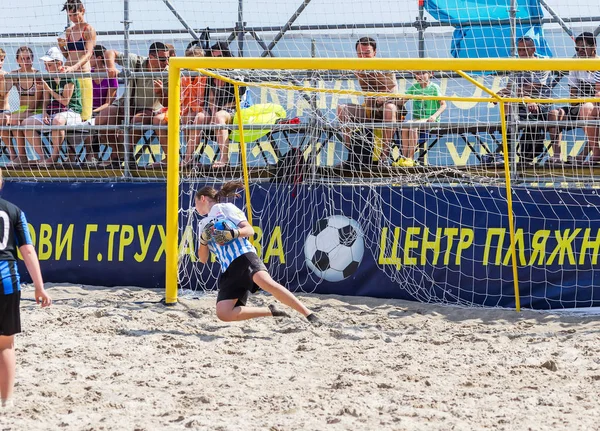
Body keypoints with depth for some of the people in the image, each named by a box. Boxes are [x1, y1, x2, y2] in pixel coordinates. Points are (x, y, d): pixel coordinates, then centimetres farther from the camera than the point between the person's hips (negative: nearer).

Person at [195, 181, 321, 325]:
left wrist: (232, 233, -16)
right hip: (228, 271, 6)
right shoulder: (203, 224, 28)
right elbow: (203, 258, 23)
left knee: (265, 282, -36)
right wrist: (203, 240, 4)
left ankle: (309, 314, -38)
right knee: (223, 314, -18)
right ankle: (270, 311, -6)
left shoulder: (225, 208, 13)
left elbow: (249, 230, 3)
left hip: (244, 257, -5)